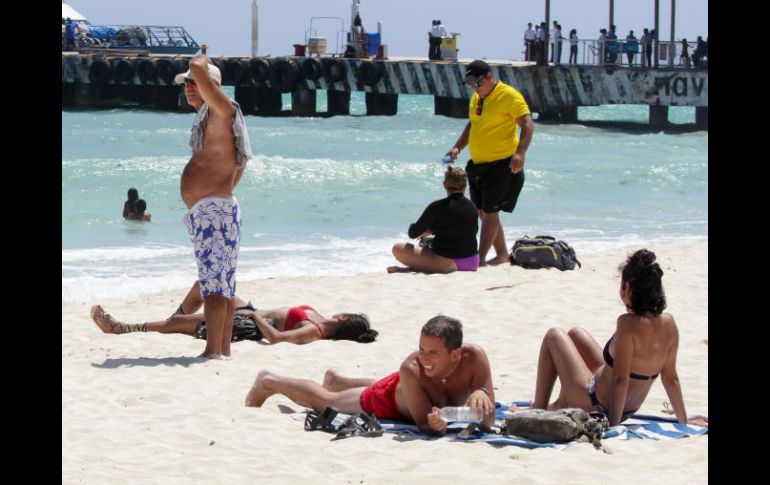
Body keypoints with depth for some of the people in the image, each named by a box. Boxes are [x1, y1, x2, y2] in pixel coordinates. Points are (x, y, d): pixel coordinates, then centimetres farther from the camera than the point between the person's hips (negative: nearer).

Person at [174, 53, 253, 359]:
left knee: (214, 283, -15)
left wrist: (201, 61, -2)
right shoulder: (206, 119, 21)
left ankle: (213, 351, -20)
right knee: (222, 285, 13)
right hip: (203, 212, 11)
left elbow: (198, 70, -24)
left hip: (214, 210, -11)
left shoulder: (222, 111, -9)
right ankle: (224, 348, 18)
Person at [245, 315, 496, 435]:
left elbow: (488, 420, -37)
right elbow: (422, 421, -38)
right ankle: (269, 381, 50)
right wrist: (435, 424, -62)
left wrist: (481, 393, -58)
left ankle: (335, 379, 73)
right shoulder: (411, 369, -47)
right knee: (325, 401, 22)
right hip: (387, 398, -4)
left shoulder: (475, 357, -42)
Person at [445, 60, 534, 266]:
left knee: (490, 212, -7)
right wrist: (457, 147, 13)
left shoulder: (509, 96, -14)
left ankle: (480, 258, -4)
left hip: (502, 165, -9)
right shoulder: (476, 98, 12)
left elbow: (527, 125, -19)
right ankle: (502, 254, 22)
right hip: (479, 165, 9)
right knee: (483, 212, 12)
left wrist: (520, 152, -32)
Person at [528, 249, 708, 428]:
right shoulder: (668, 323, -9)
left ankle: (539, 410, 21)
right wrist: (684, 421, 8)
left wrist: (613, 424, -22)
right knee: (575, 334, 26)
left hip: (595, 406, -7)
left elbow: (620, 379, -29)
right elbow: (670, 377, -2)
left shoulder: (629, 324, -30)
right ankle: (562, 404, 39)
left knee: (554, 336, 13)